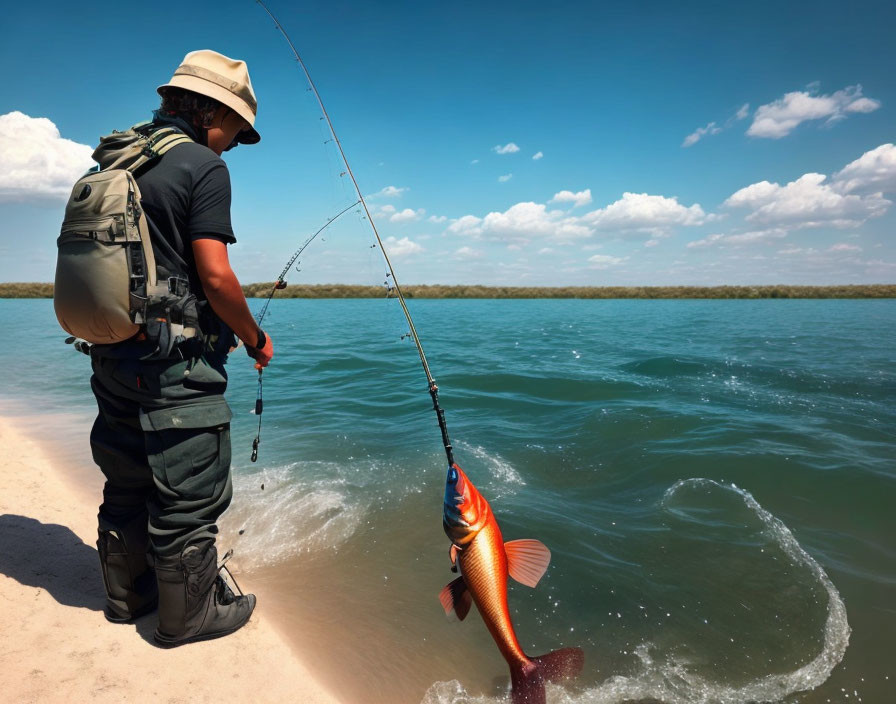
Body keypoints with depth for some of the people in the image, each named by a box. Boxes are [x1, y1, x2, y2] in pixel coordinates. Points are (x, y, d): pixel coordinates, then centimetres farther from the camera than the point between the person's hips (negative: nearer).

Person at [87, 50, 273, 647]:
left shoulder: (112, 161, 13)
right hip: (176, 365, -8)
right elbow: (215, 275, -19)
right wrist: (256, 339, -5)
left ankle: (127, 593, 37)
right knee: (188, 494, 5)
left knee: (127, 483, 20)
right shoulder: (204, 167, -11)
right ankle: (189, 615, 20)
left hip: (111, 353, 9)